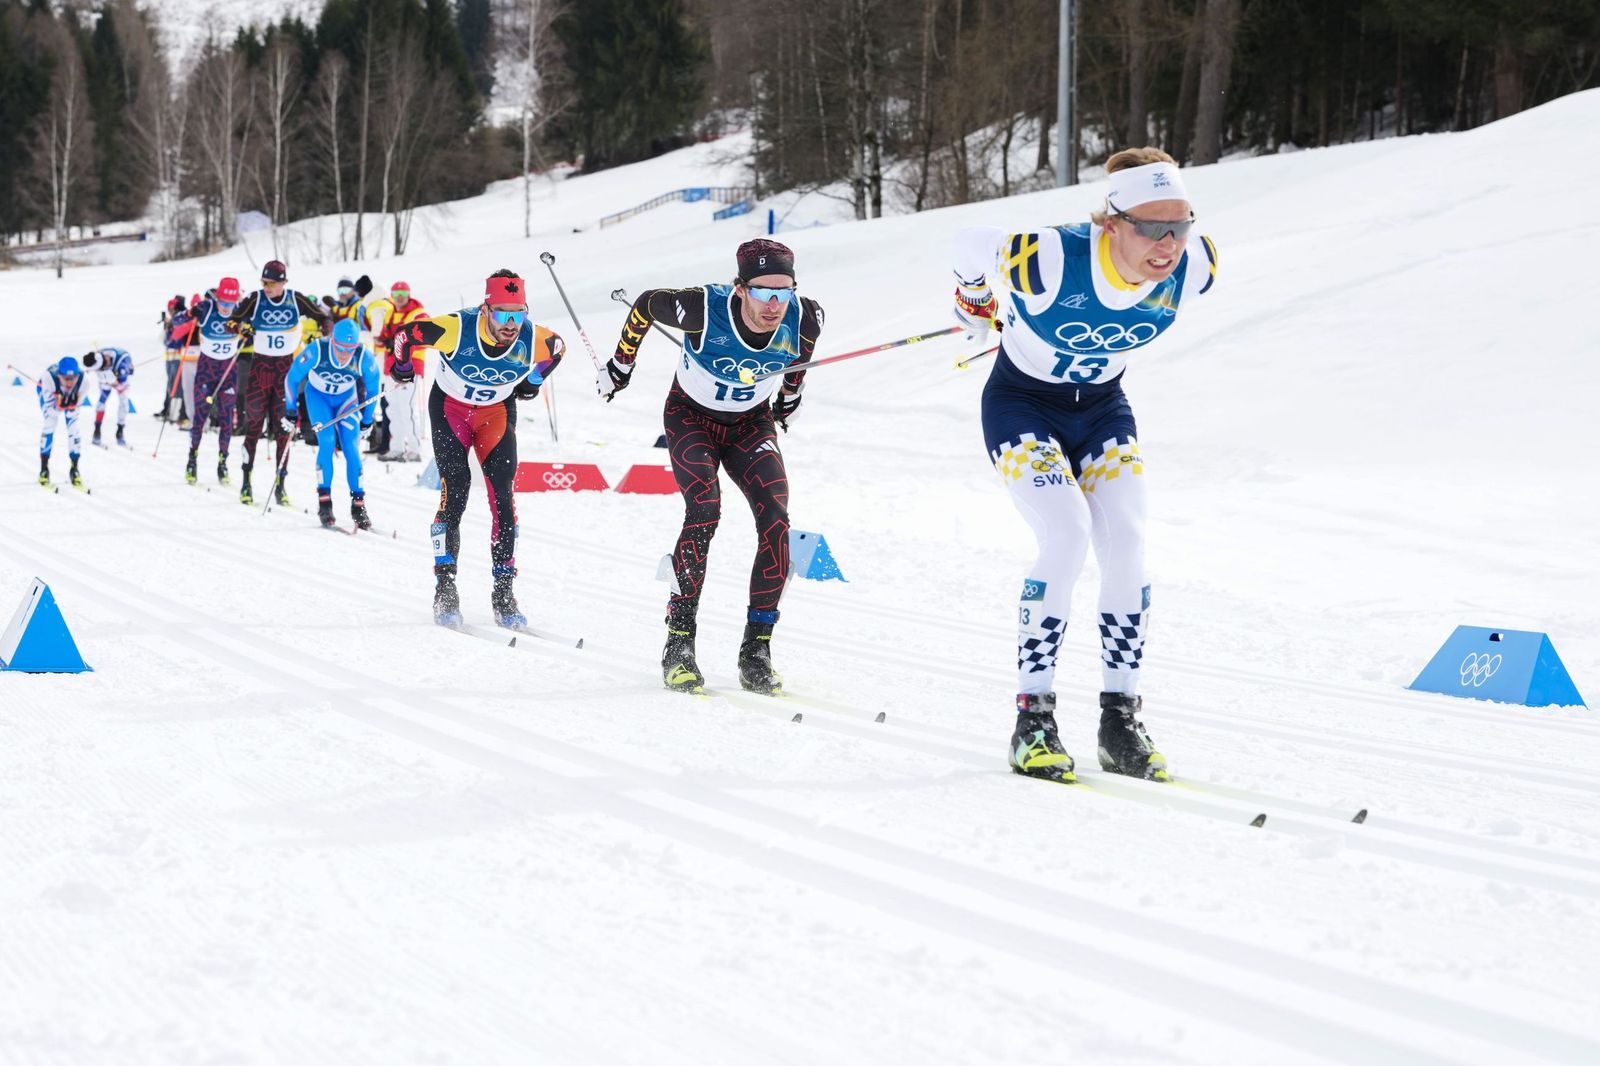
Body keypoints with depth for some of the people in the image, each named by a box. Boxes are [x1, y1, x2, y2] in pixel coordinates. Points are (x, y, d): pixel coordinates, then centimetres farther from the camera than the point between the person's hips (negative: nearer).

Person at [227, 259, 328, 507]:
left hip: (286, 366, 1)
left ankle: (280, 484, 7)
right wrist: (240, 328, -21)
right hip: (260, 365, -1)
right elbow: (232, 321, 0)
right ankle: (246, 481, 5)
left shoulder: (296, 300, -4)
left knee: (283, 426, 1)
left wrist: (322, 331, -13)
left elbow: (321, 317, 6)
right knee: (254, 423, -3)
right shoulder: (255, 299, -5)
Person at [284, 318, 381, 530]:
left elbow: (373, 389, -9)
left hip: (346, 398, 1)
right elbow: (292, 378, -15)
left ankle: (358, 503, -4)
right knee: (327, 441, -19)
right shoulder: (316, 351, -34)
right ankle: (324, 500, -10)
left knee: (351, 447, -12)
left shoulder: (364, 358, -30)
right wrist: (291, 409, -8)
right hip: (318, 395, -1)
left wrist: (367, 419, 1)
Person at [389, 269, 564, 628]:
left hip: (498, 410, 2)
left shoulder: (534, 340, -24)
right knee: (454, 491, -14)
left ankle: (504, 595, -2)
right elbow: (406, 336, -14)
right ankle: (445, 589, -7)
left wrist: (531, 383, 12)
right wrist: (402, 369, 5)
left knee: (503, 497, -8)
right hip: (450, 406, -2)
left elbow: (557, 349, 2)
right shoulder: (455, 328, -32)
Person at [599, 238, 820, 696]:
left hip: (752, 422, 3)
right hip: (691, 417, -3)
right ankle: (679, 644, -18)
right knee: (704, 511, -25)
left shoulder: (804, 320, -24)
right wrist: (620, 363, 2)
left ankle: (756, 649, -10)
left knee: (776, 520, -17)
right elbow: (646, 304, -11)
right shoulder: (704, 308, -32)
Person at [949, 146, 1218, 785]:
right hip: (1021, 402, -4)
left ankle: (1121, 721, -2)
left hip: (1103, 407, 4)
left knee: (1126, 543, -12)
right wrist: (977, 304, 9)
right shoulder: (1047, 260, -35)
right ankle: (1033, 718, -15)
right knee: (1068, 533, -23)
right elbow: (970, 246, -14)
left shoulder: (1193, 267, -21)